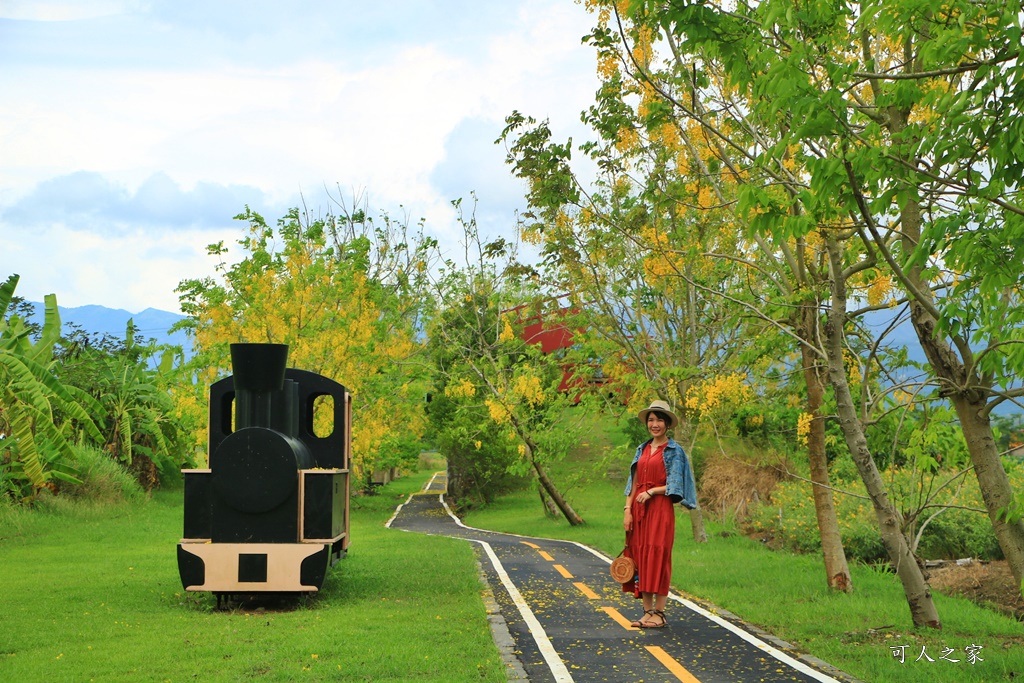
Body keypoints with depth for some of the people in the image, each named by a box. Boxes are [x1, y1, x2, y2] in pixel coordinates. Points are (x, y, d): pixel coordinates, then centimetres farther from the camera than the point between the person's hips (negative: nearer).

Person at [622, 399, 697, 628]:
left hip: (660, 509, -6)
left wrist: (652, 491, -17)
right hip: (639, 510, 6)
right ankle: (647, 611, 11)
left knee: (657, 556, -7)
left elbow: (674, 485, -5)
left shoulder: (674, 451, -1)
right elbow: (634, 482, 12)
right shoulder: (642, 450, 15)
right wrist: (627, 509, 2)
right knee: (640, 556, 4)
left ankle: (659, 613, -1)